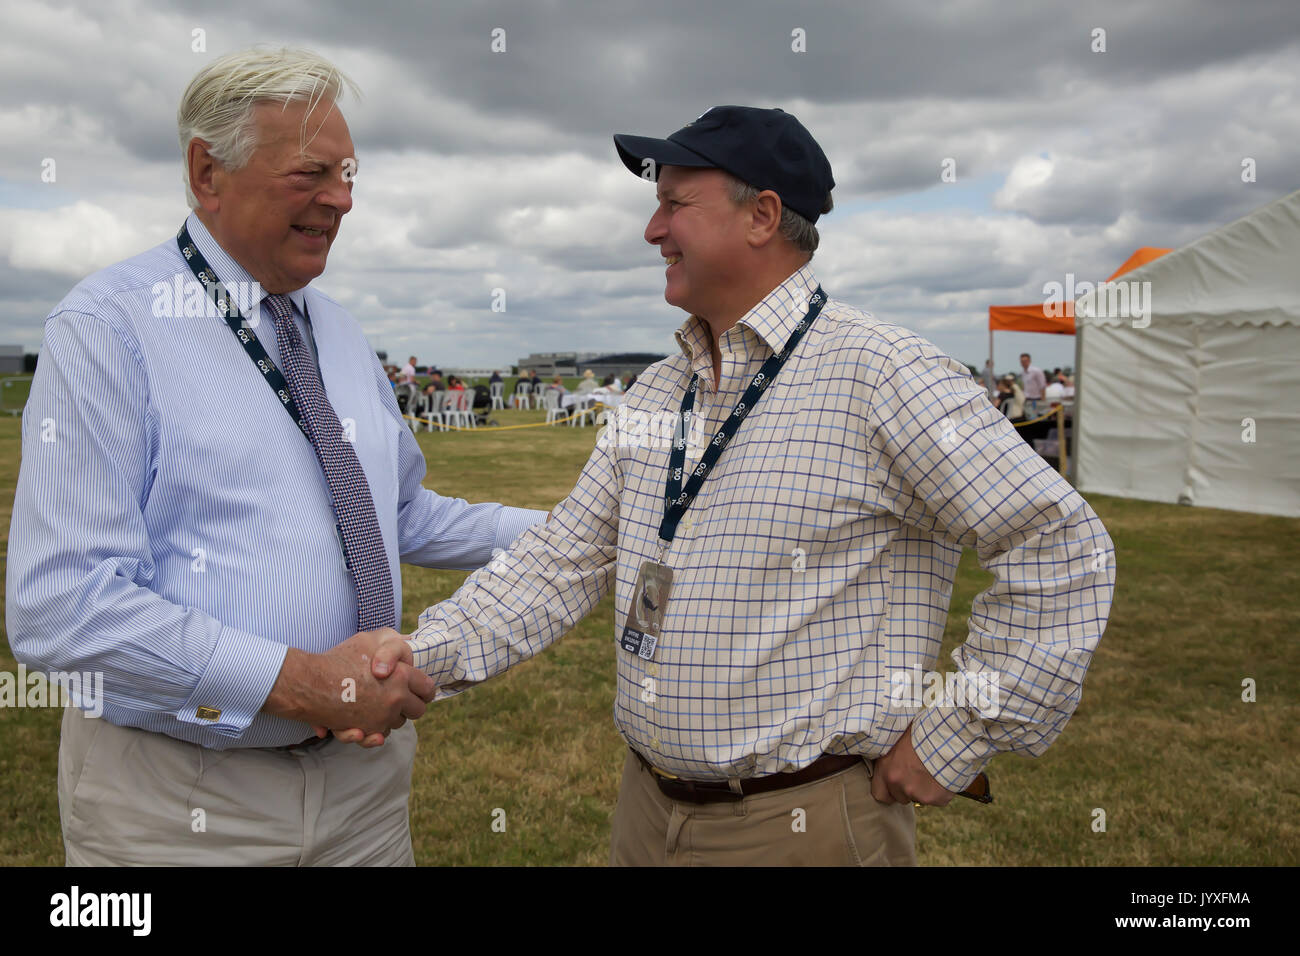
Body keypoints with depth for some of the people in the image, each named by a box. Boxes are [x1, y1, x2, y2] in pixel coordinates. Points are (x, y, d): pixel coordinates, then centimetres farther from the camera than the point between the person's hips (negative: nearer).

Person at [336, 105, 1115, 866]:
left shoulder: (882, 374, -16)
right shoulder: (657, 393, 7)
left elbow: (1064, 549, -16)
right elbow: (565, 560, 9)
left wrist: (958, 739, -13)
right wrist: (430, 656, -2)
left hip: (803, 825, -6)